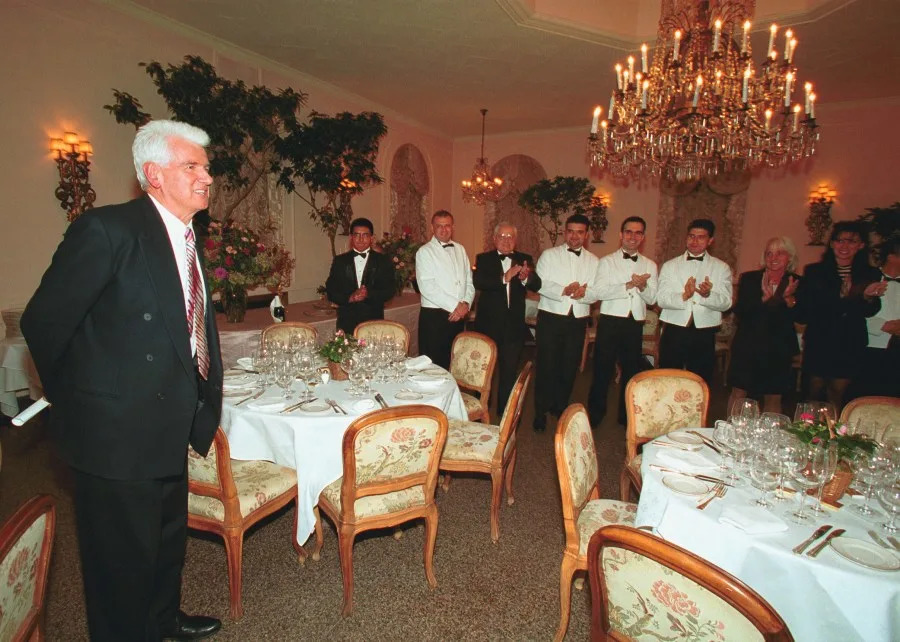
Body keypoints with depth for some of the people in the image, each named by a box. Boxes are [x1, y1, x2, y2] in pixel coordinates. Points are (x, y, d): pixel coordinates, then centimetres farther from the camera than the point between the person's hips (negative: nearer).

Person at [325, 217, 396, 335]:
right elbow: (330, 291, 5)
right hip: (346, 322, 1)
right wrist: (349, 298, -14)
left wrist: (369, 294, -19)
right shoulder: (340, 261, 9)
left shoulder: (383, 261, 5)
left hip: (373, 321, -1)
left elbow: (390, 290, -2)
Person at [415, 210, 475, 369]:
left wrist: (466, 303, -8)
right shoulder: (425, 252, -4)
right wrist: (454, 305, -15)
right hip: (434, 316, -5)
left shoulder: (460, 250, 13)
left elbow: (469, 281, 11)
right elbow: (427, 286, -15)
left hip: (459, 315, 5)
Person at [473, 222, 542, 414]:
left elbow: (537, 285, -11)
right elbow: (478, 282, -20)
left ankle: (505, 412, 29)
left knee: (509, 372, 12)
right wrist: (504, 278, -33)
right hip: (488, 324, -1)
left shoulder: (525, 259, 3)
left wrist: (526, 277, -33)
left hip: (514, 325, 1)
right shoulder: (483, 259, -3)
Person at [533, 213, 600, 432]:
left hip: (578, 320, 3)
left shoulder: (593, 261, 10)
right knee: (546, 365, -1)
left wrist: (583, 293, -23)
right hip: (551, 317, -2)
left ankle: (560, 407, 28)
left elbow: (596, 292, 0)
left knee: (570, 367, 9)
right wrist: (563, 291, -25)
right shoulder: (549, 255, 4)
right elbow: (541, 284, -9)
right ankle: (541, 412, 12)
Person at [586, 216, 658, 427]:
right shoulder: (607, 261, 2)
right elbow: (600, 291, -12)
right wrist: (629, 285, -18)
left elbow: (652, 299, 5)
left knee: (632, 370, 13)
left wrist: (642, 286, -15)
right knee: (603, 369, 2)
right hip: (610, 321, -3)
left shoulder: (650, 265, 11)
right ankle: (595, 415, 16)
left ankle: (626, 416, 30)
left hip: (635, 324, 3)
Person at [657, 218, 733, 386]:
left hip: (704, 334, 0)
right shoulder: (670, 266, 4)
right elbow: (661, 299, -7)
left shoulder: (722, 268, 4)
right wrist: (683, 296, -26)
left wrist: (707, 295, -27)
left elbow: (726, 303, -6)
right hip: (674, 332, 0)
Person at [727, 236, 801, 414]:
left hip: (779, 350, 1)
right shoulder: (749, 279, 1)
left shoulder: (796, 283, 3)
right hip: (747, 346, -1)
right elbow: (739, 311, -9)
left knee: (773, 398, 9)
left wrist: (789, 298, -18)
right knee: (738, 393, 5)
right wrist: (764, 298, -22)